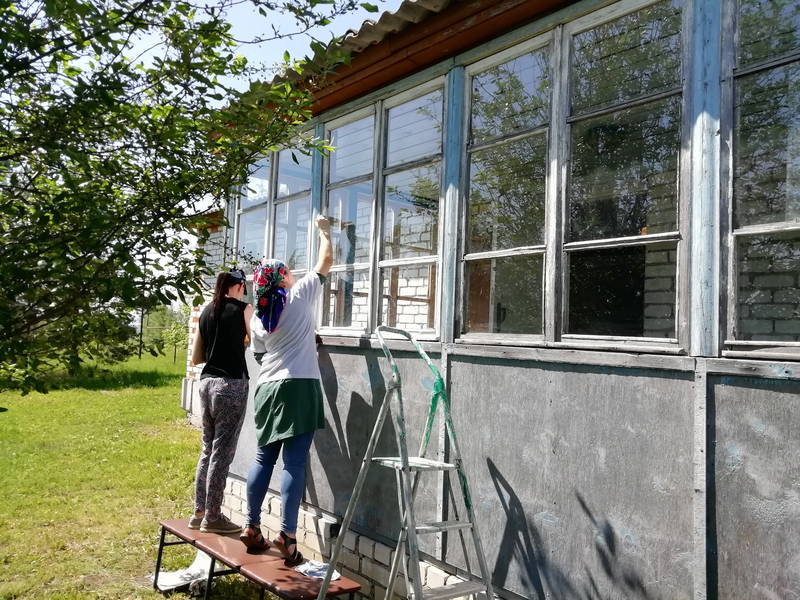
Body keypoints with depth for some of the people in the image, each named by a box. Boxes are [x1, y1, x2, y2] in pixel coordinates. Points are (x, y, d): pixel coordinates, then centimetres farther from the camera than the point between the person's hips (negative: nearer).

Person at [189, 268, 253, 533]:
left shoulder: (206, 311, 13)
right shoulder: (242, 308, -5)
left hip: (207, 381, 7)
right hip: (232, 383, -7)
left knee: (208, 449, 14)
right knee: (222, 452, -1)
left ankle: (199, 512, 18)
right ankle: (212, 517, 5)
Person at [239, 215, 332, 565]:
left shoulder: (258, 317, 11)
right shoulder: (299, 296, -2)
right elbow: (326, 260, 5)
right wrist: (324, 230, 22)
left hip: (268, 389, 5)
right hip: (299, 387, -5)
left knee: (263, 459, 13)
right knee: (295, 462, -6)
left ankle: (252, 529, 19)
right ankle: (287, 536, -7)